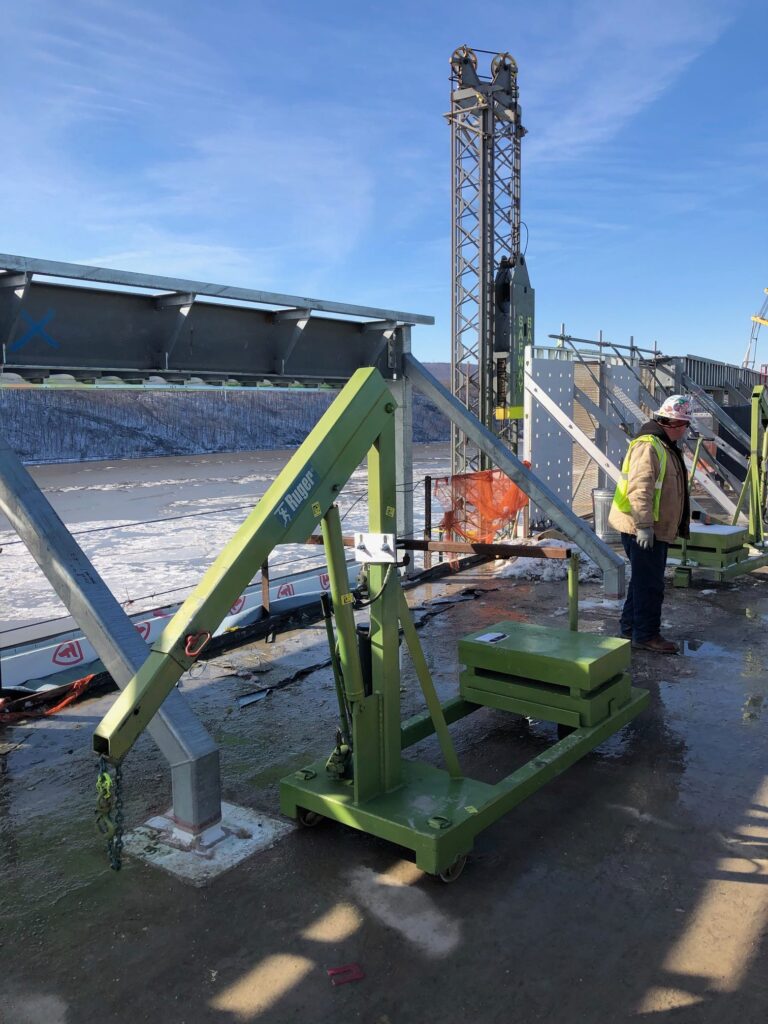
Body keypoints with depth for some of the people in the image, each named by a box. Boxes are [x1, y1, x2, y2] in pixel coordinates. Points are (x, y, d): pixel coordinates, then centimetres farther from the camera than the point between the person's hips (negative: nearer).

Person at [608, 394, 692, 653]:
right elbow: (639, 488, -25)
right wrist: (644, 525, -28)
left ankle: (630, 627, 27)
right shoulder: (649, 445, -17)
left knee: (645, 581, 17)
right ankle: (646, 634, 5)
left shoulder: (667, 447, 18)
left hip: (657, 529, 11)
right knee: (650, 584, -4)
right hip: (643, 530, -11)